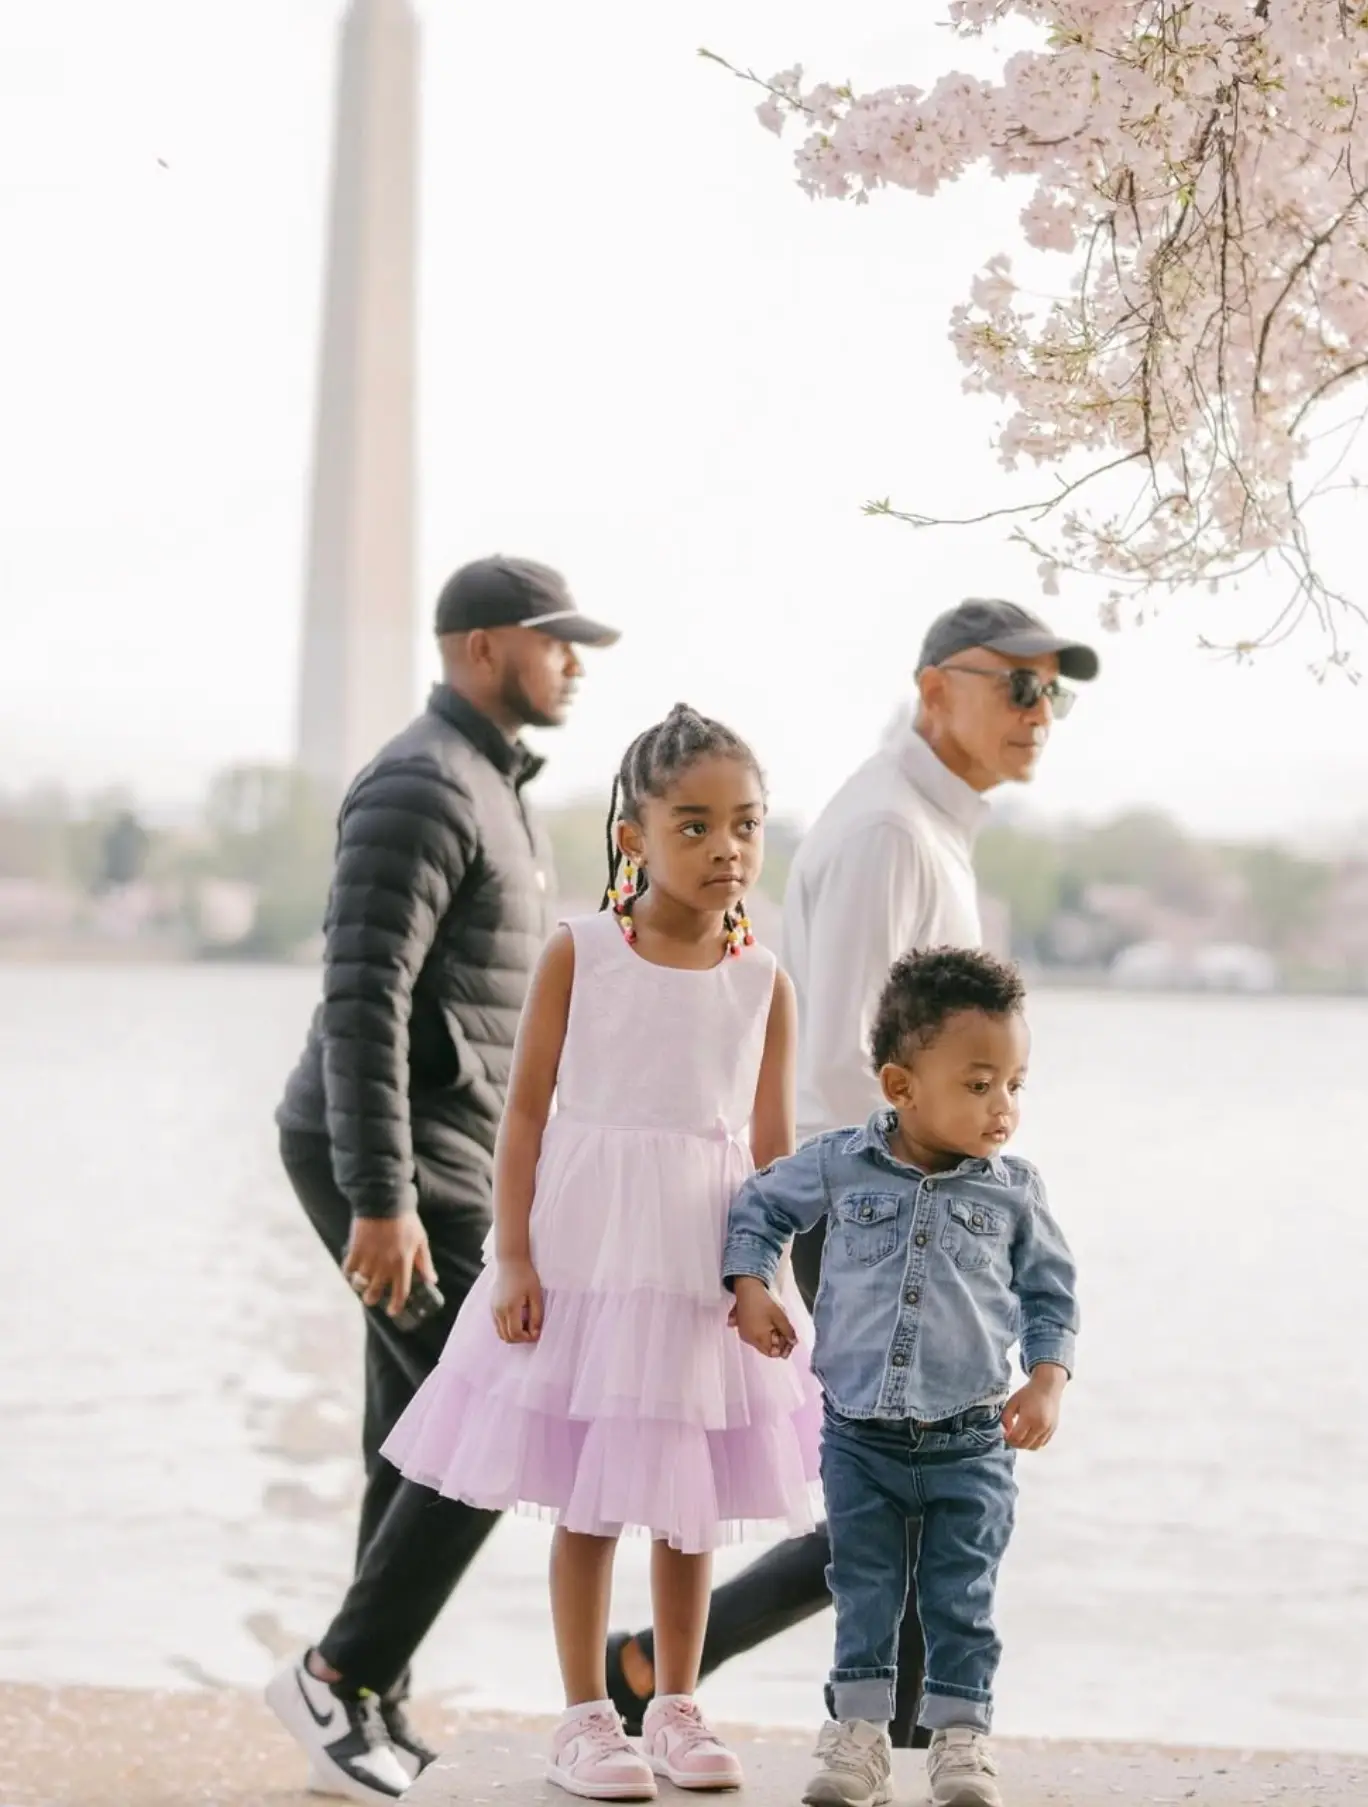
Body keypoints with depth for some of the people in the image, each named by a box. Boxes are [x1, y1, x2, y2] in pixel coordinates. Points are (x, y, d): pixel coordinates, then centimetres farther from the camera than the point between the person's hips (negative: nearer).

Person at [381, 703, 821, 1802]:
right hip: (586, 1248, -2)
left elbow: (772, 1146, 2)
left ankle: (678, 1710, 25)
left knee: (693, 1501, 11)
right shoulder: (580, 954, -5)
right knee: (588, 1497, 4)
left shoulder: (764, 982, 1)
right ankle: (586, 1718, 16)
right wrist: (514, 1257, -9)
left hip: (704, 1264, 2)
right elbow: (527, 1111, -4)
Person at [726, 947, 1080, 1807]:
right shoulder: (840, 1165, -6)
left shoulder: (1014, 1190, -4)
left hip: (970, 1444, 0)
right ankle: (858, 1734, 21)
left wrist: (1047, 1380, -6)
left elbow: (1051, 1292, 6)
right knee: (865, 1595, 10)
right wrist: (752, 1284, 0)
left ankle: (962, 1737, 18)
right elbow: (761, 1206, 12)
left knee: (962, 1602, 6)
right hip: (859, 1436, 1)